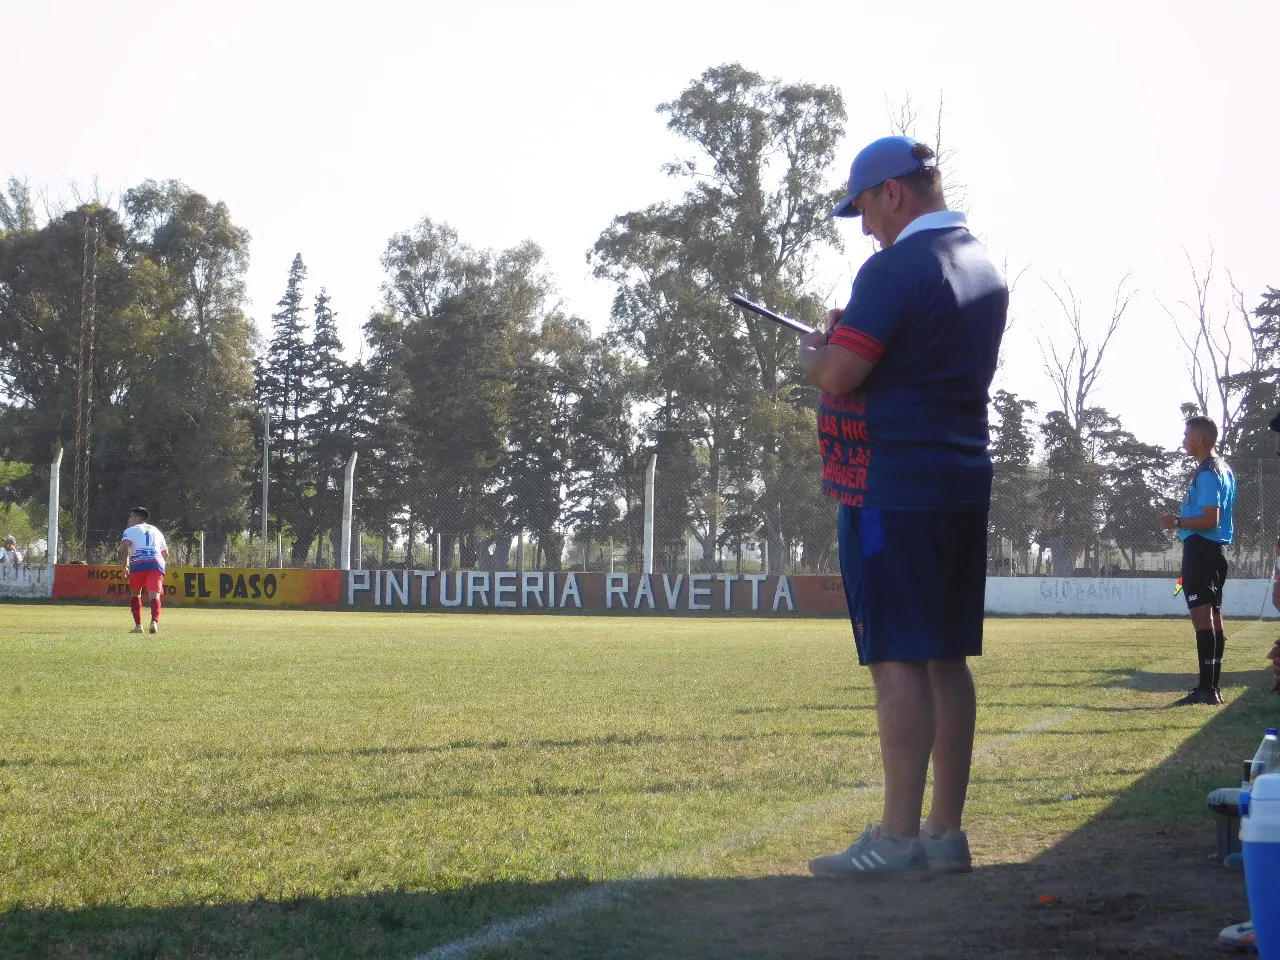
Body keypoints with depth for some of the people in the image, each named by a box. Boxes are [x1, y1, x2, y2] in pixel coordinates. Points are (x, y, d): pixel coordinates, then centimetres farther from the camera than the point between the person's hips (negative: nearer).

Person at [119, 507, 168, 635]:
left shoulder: (131, 530, 16)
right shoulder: (156, 531, 30)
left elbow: (124, 547, -2)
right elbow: (166, 554, 29)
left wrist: (125, 566, 3)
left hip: (138, 563, -2)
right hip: (157, 562, 2)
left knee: (135, 594, 17)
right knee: (155, 595, -8)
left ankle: (138, 625, 12)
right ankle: (155, 622, -32)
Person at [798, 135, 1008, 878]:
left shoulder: (896, 270, -14)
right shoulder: (985, 268, 14)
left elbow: (838, 376, -16)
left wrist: (812, 350, 5)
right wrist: (850, 337, 19)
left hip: (894, 491, -9)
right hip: (965, 485, 9)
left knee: (898, 661, -7)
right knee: (946, 661, 11)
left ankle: (900, 839, -7)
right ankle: (946, 834, 15)